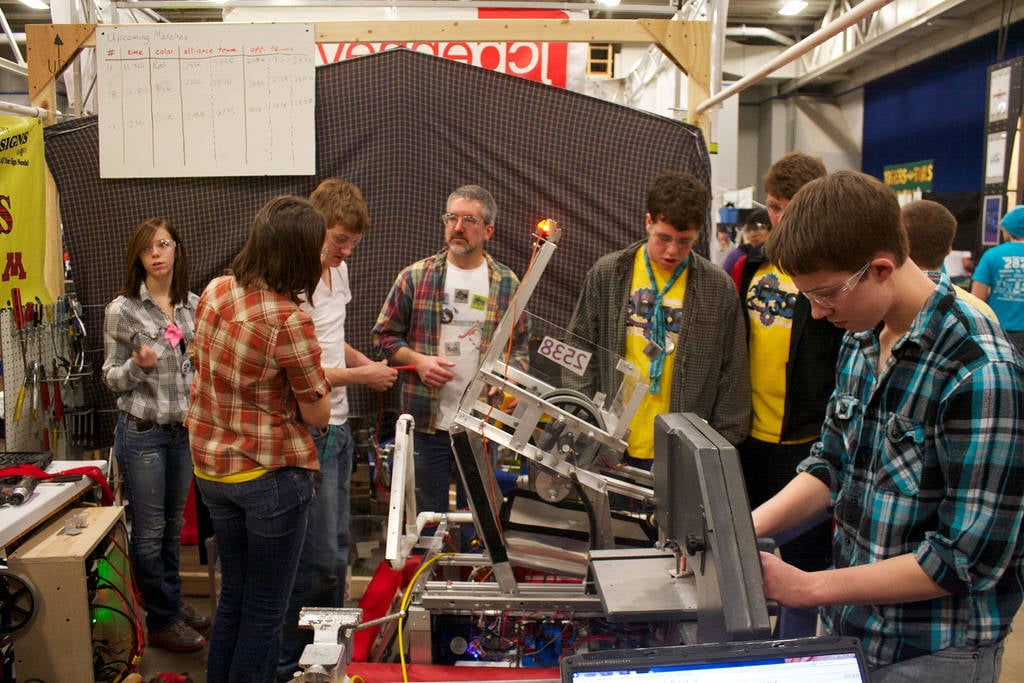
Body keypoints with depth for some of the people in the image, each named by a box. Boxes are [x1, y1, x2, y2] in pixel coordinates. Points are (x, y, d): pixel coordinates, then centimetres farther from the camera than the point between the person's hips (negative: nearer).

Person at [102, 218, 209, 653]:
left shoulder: (193, 305, 3)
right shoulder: (123, 309, -9)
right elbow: (111, 378, -5)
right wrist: (137, 365, -24)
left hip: (184, 430, 5)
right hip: (142, 432, -4)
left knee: (174, 524, 17)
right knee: (150, 530, 5)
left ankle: (172, 601, 34)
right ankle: (162, 621, 19)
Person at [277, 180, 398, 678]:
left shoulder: (337, 269, 10)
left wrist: (367, 363, 8)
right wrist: (359, 375, -13)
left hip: (337, 427, 9)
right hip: (309, 434, -9)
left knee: (334, 549, 18)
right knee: (319, 559, -2)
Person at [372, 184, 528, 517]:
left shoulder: (507, 283, 3)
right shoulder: (415, 276, 0)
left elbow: (519, 347, 10)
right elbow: (385, 334, 5)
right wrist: (417, 360, -13)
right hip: (427, 419, -1)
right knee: (428, 513, 13)